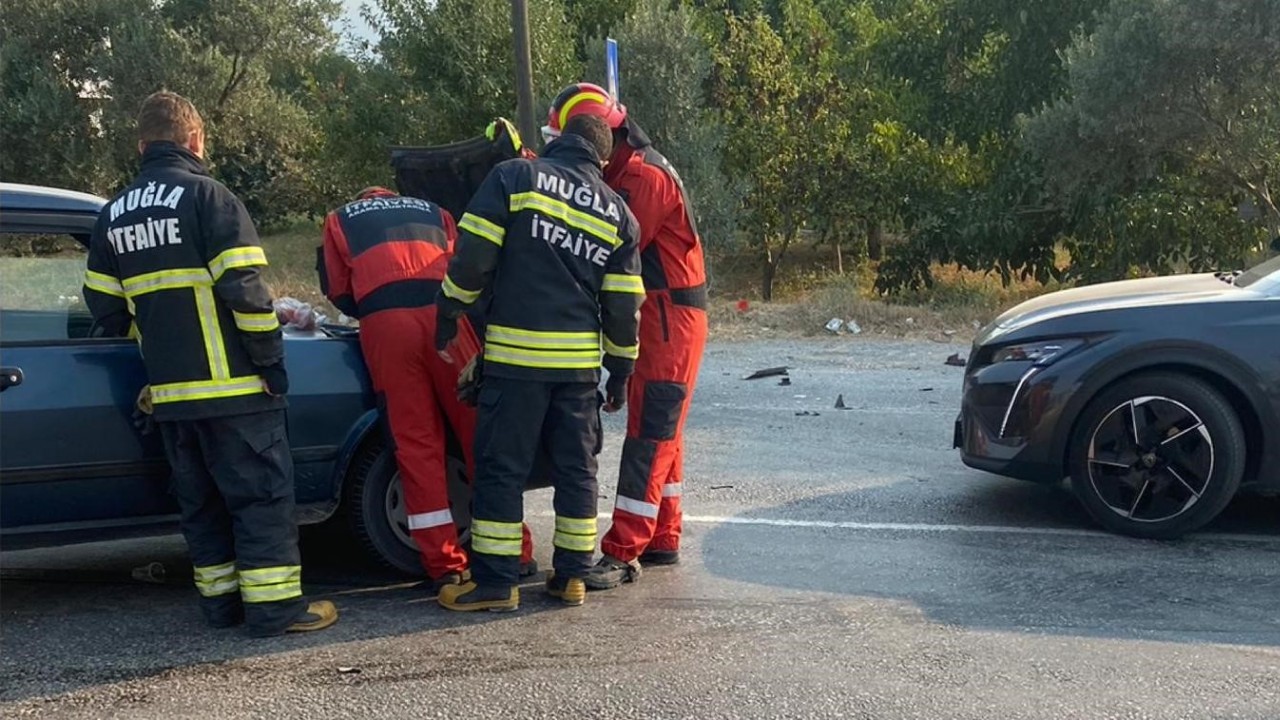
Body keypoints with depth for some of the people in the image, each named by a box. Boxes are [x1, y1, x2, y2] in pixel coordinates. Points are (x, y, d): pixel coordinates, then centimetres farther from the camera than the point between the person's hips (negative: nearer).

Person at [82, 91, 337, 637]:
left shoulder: (114, 214, 13)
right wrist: (270, 360, -9)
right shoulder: (206, 195, -7)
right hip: (233, 385, -6)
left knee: (200, 499, 15)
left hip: (170, 392, 6)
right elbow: (244, 288, -15)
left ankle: (221, 601, 20)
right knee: (261, 493, -1)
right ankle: (275, 606, 0)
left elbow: (104, 307, 14)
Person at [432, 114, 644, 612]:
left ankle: (494, 581, 6)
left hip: (515, 352, -3)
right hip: (580, 360, 4)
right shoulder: (616, 212, 9)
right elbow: (623, 307, 9)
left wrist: (448, 315, 5)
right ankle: (571, 576, 18)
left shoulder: (514, 176, -2)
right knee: (576, 468, 13)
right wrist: (620, 373, 17)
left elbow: (472, 257, -8)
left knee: (501, 466, 3)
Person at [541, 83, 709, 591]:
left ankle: (623, 553, -10)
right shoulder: (623, 174, 15)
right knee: (660, 433, 14)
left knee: (648, 436, -11)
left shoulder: (646, 177, -18)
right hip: (655, 317, 10)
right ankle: (662, 540, 23)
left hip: (669, 319, -10)